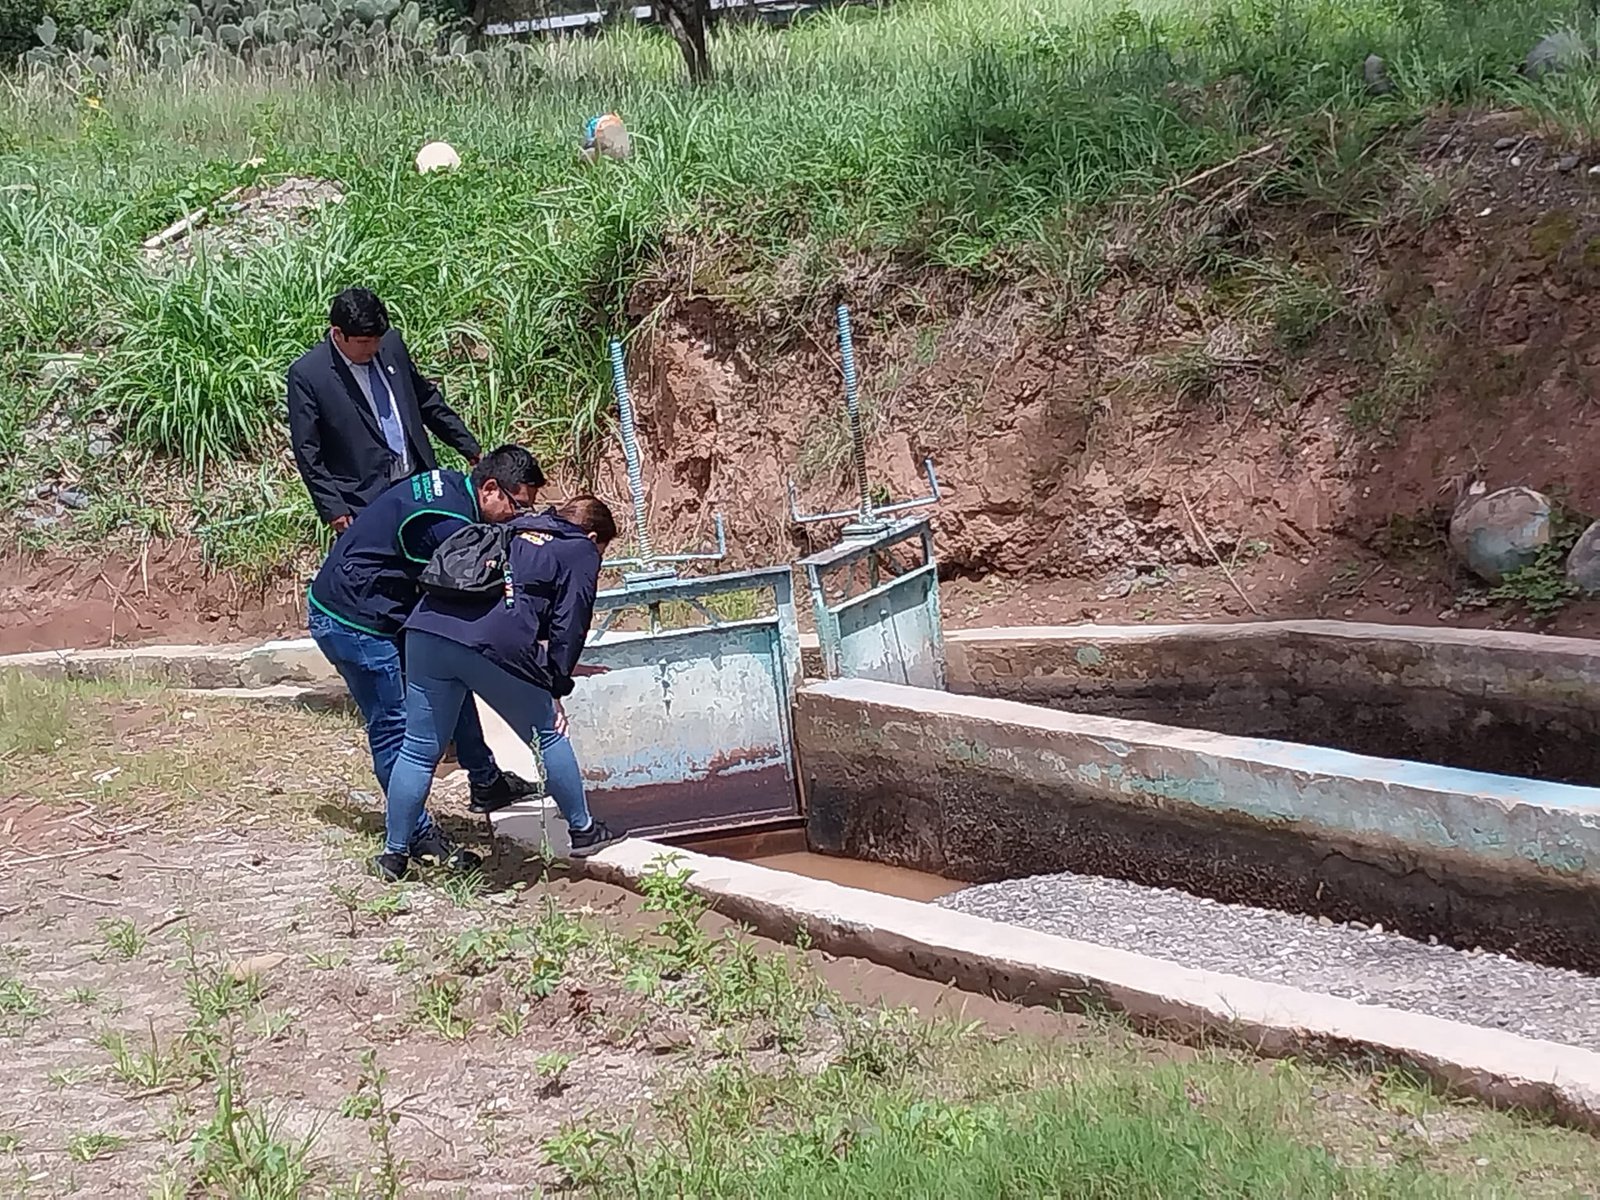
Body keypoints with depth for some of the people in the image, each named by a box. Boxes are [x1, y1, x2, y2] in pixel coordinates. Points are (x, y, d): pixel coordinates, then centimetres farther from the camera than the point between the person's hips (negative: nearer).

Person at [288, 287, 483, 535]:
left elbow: (426, 400, 18)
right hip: (365, 500, -6)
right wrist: (333, 509, -12)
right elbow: (307, 453, -9)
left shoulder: (391, 345, 4)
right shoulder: (306, 374, -12)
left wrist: (470, 447, 19)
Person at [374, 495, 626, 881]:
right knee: (548, 736, 15)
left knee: (419, 751, 11)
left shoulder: (517, 530, 34)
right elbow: (568, 625, 6)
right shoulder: (580, 552, 17)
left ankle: (394, 853, 16)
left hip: (427, 628, 5)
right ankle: (583, 831, 24)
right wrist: (556, 688, 11)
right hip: (495, 643, -5)